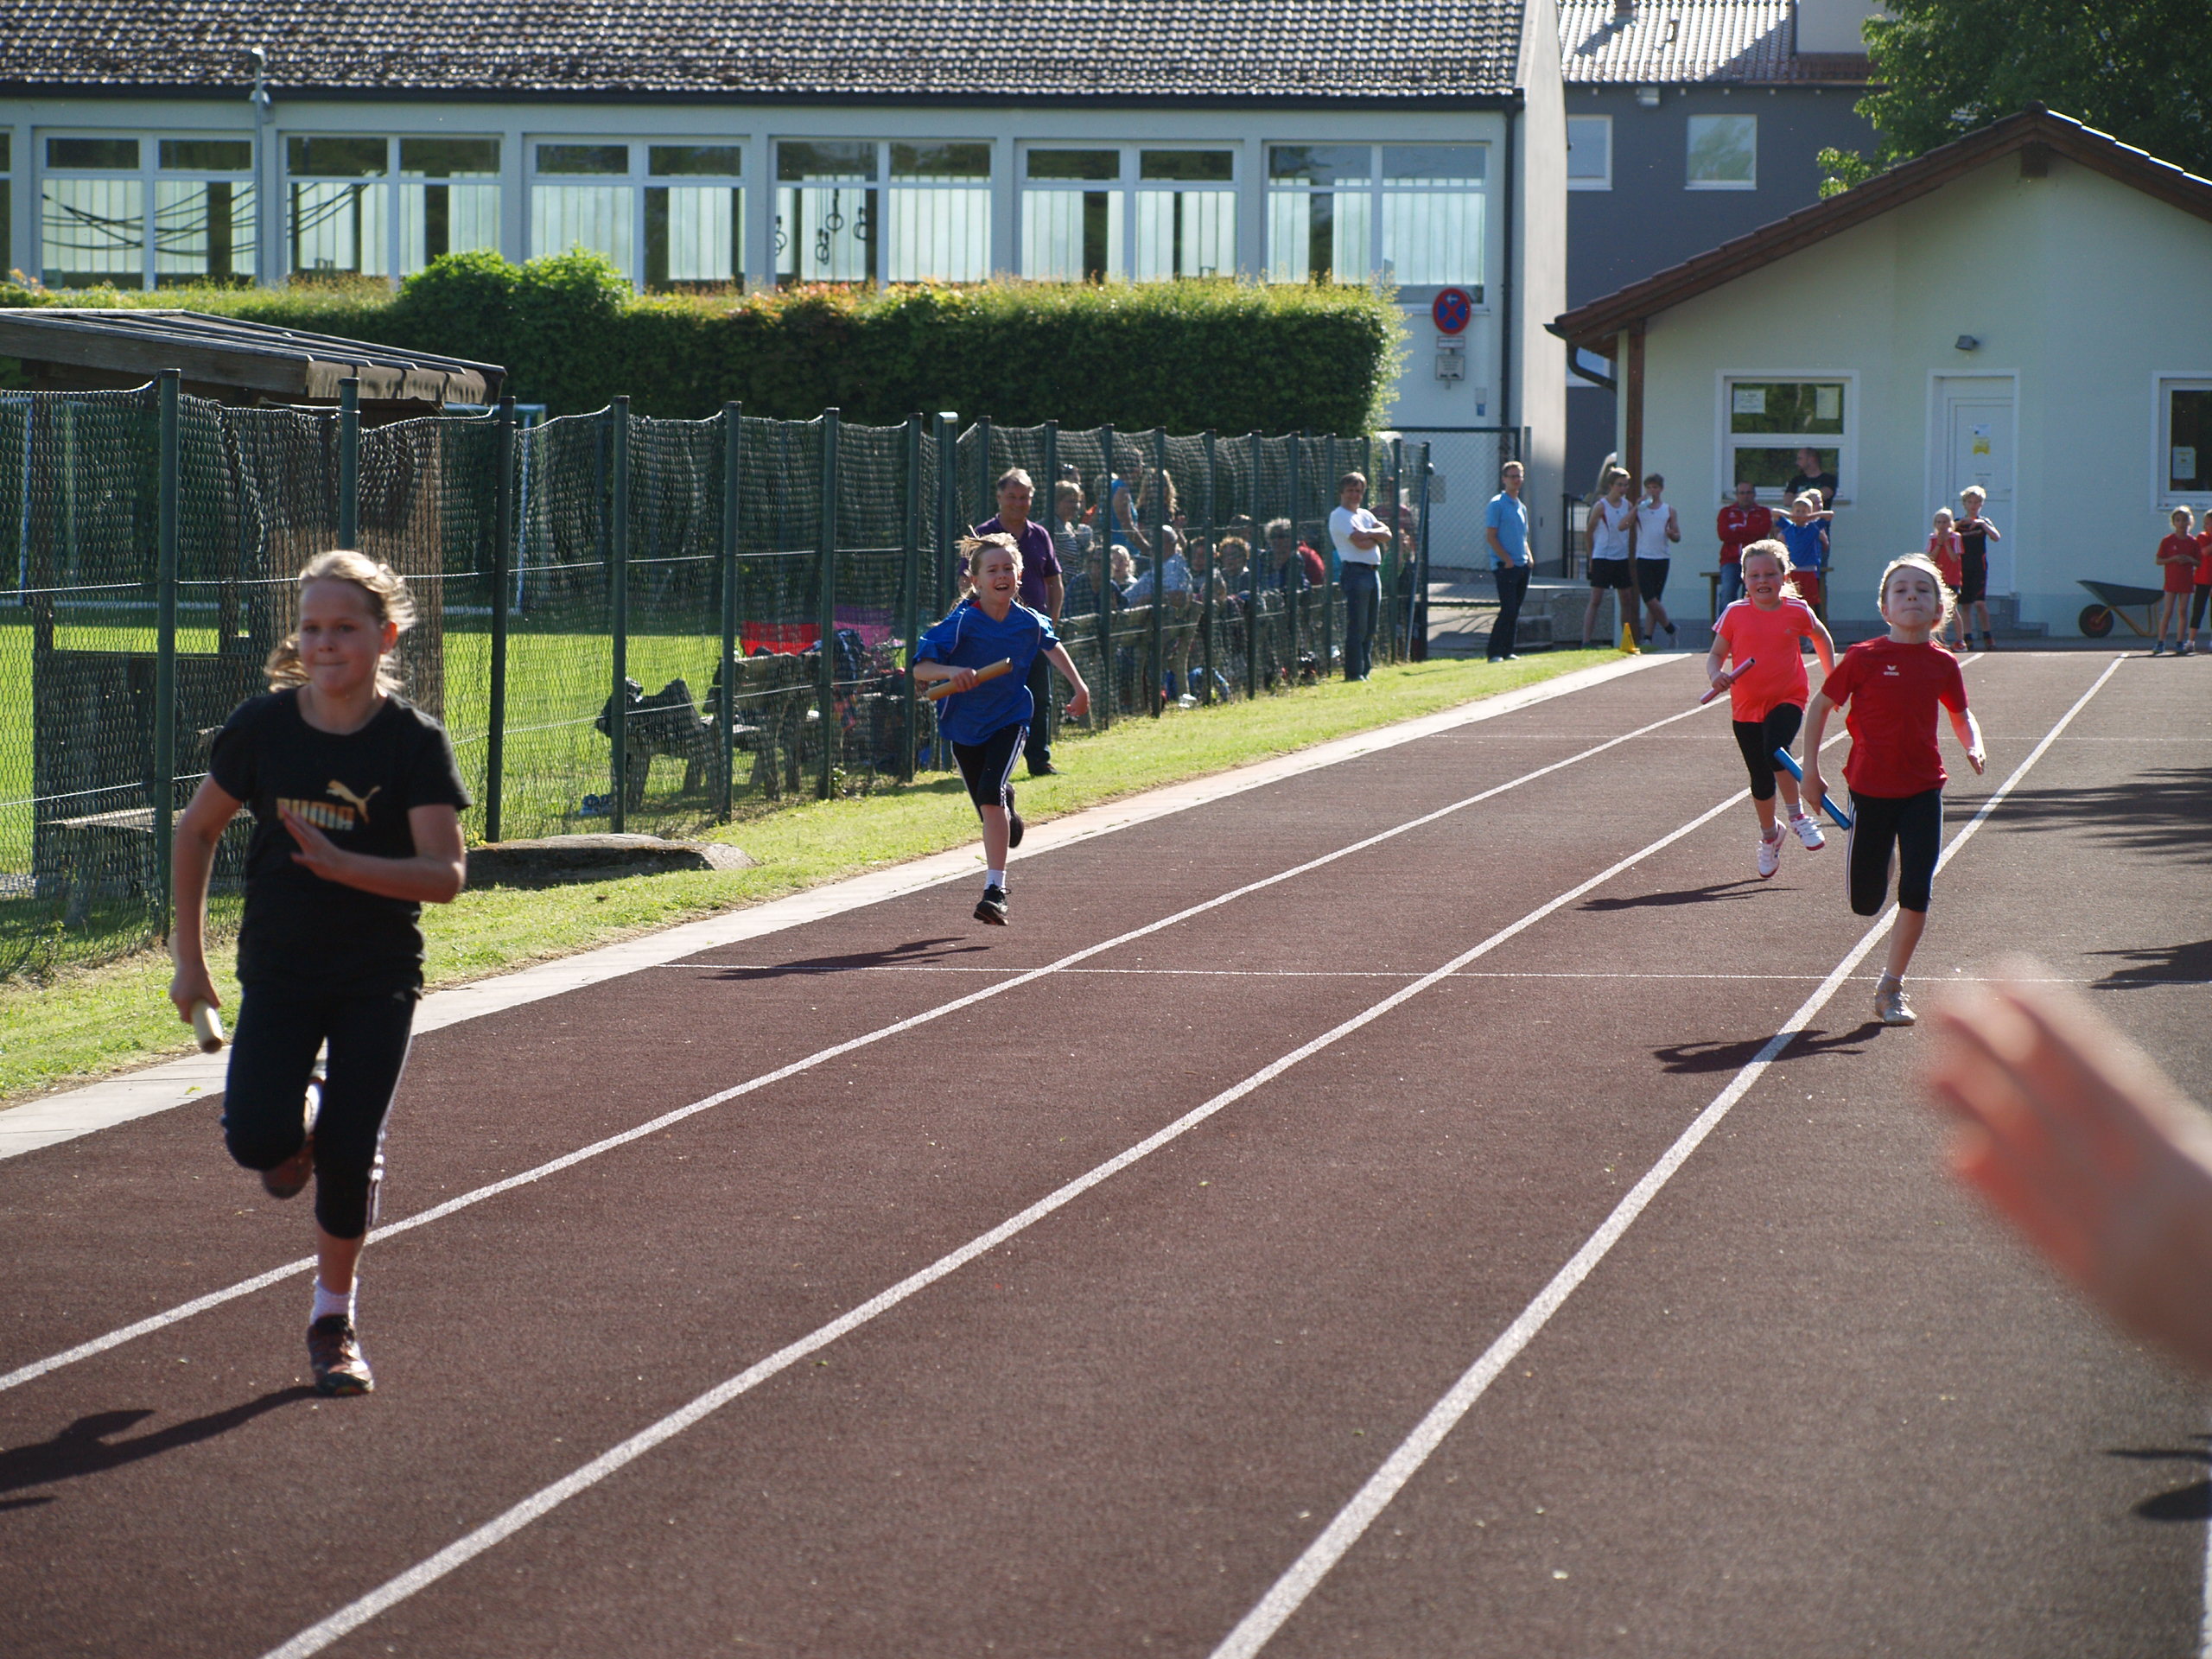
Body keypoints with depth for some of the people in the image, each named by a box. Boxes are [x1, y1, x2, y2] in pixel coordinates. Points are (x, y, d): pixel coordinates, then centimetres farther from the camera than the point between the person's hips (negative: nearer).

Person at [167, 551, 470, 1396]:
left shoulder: (415, 742, -10)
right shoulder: (261, 726, -4)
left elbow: (445, 875, -16)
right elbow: (197, 829, 9)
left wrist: (339, 863, -30)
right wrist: (189, 957, 8)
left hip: (379, 978, -1)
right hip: (278, 971, 1)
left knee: (348, 1155, -6)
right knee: (258, 1140, -17)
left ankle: (333, 1317, 18)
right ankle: (300, 1115, 22)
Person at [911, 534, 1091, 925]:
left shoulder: (1030, 623, -9)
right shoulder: (961, 623, -20)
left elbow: (1051, 646, 16)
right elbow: (920, 669, -26)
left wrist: (1079, 686, 18)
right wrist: (951, 672, -45)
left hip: (1009, 720, 0)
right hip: (965, 725, 0)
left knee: (991, 796, -23)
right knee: (990, 808, 10)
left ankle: (995, 890, -23)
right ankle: (1007, 804, 52)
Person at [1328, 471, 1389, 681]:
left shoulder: (1365, 515, 21)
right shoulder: (1339, 516, -5)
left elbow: (1387, 535, 8)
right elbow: (1359, 543, -16)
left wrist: (1370, 534, -9)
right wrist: (1378, 537, 0)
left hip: (1374, 572, 8)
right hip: (1355, 572, -8)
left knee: (1370, 629, 10)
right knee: (1357, 627, -10)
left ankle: (1365, 671, 16)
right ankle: (1354, 674, -8)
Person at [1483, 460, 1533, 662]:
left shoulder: (1522, 507, 18)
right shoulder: (1497, 504, -6)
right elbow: (1490, 536, -11)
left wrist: (1529, 558, 8)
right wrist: (1507, 560, -15)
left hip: (1522, 565, 8)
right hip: (1505, 566, -8)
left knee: (1515, 611, 8)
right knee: (1508, 610, -12)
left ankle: (1508, 651, 12)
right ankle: (1494, 652, -8)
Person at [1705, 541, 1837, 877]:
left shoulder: (1797, 611, -1)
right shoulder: (1734, 614, -1)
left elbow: (1821, 638, 19)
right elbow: (1716, 654, 4)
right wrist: (1716, 675, -18)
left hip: (1787, 700, -2)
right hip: (1746, 707, 2)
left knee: (1775, 750, -30)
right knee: (1761, 779, 7)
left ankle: (1798, 816, -13)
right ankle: (1769, 834, 32)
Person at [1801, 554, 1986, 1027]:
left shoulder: (1943, 665, 0)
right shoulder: (1864, 659, -9)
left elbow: (1961, 714, 18)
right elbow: (1821, 706, 1)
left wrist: (1973, 746, -3)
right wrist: (1810, 768, -2)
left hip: (1923, 789, 2)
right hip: (1871, 788, -2)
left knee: (1916, 892, -8)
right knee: (1865, 901, 6)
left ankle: (1891, 987, 6)